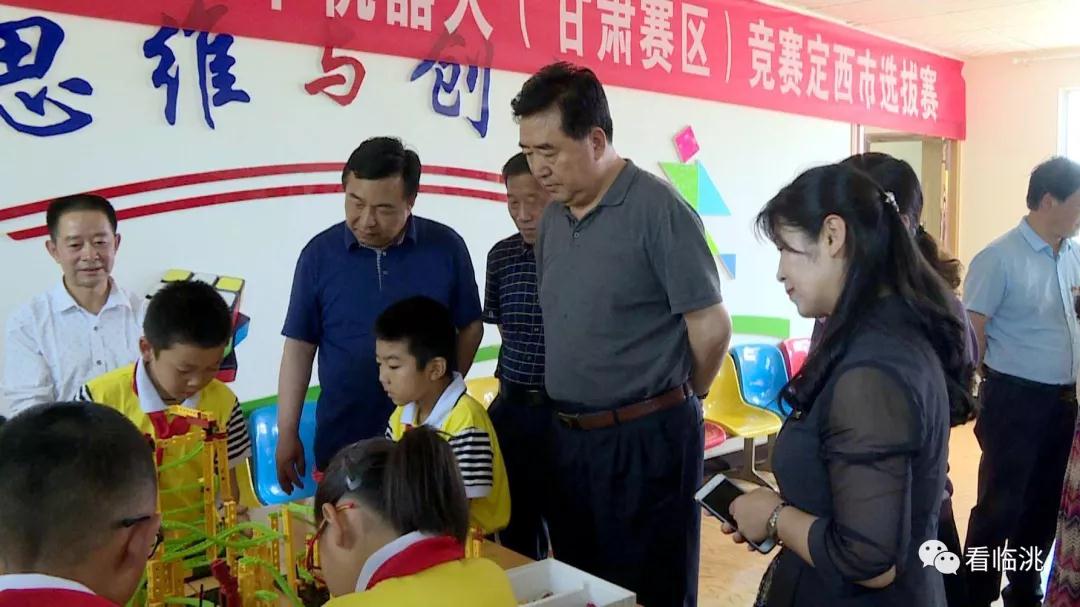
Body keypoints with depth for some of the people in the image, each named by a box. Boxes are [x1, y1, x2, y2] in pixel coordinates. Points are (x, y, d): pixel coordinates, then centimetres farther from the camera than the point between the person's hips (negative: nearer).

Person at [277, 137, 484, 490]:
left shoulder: (446, 247, -7)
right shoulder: (319, 254, -5)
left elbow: (470, 328, 4)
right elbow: (299, 345, 0)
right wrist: (287, 434, -1)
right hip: (342, 438, 1)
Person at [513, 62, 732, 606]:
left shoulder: (658, 209, -16)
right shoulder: (552, 219, 7)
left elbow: (711, 328, -14)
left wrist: (674, 402, 1)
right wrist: (573, 411, 11)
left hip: (646, 439, -7)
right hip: (568, 437, 7)